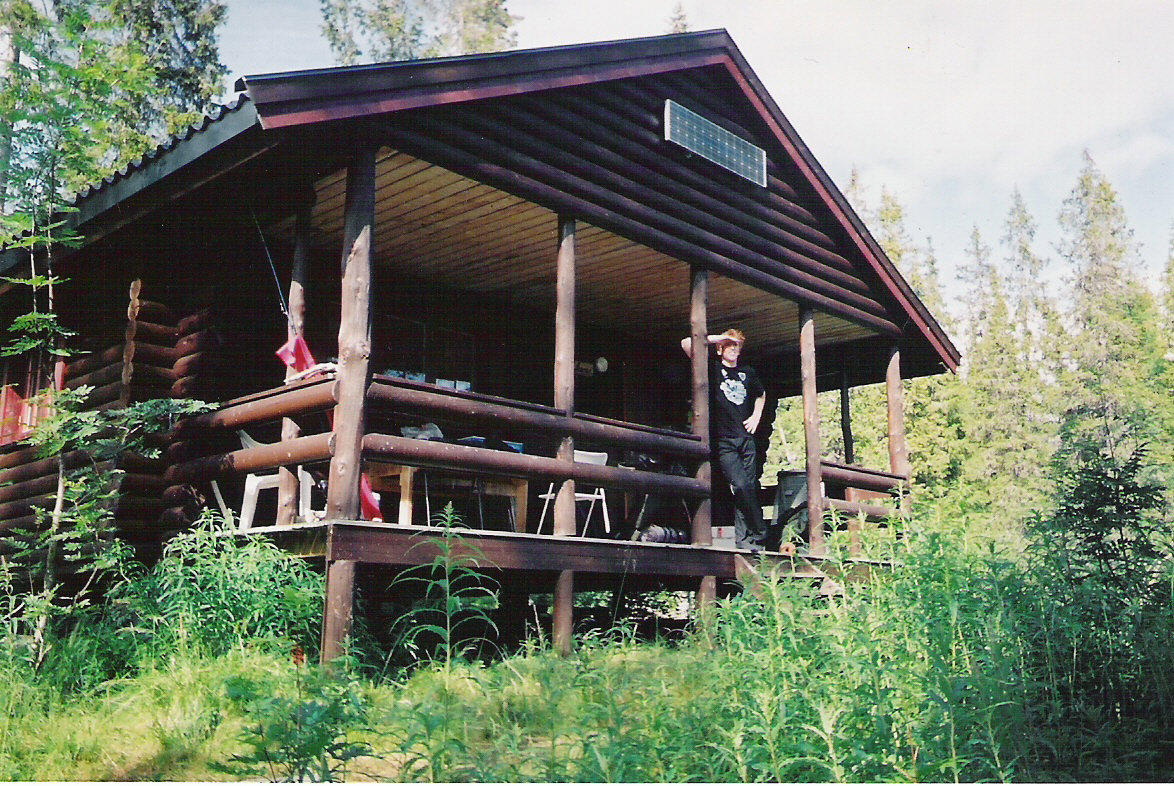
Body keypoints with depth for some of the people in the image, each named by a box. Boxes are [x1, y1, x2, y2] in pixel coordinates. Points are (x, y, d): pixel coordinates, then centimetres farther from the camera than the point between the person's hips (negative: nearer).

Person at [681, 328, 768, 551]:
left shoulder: (748, 372, 17)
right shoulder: (713, 367, 5)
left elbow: (761, 394, 37)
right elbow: (686, 344, -7)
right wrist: (716, 338, -2)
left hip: (746, 438, 4)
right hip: (724, 441, -4)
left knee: (749, 487, -1)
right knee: (741, 486, -16)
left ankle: (743, 540, 6)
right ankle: (759, 535, -4)